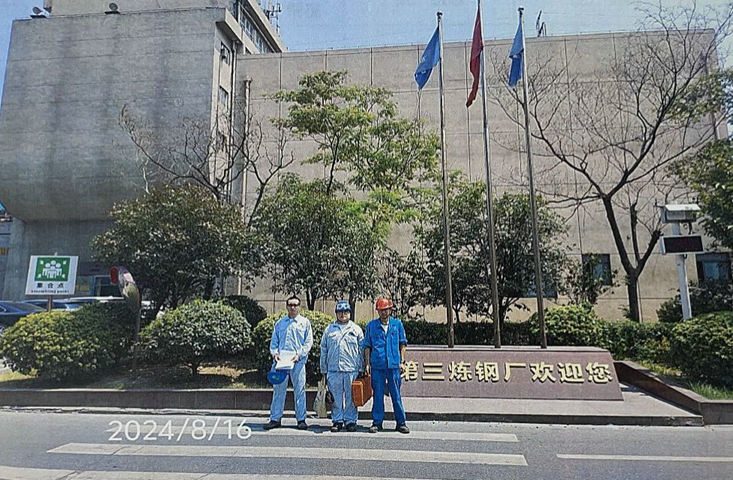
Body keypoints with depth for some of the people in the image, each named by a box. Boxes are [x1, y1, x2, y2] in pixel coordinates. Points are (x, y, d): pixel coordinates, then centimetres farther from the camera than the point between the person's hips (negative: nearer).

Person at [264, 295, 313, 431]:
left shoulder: (305, 322, 9)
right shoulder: (280, 323, 16)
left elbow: (309, 342, 3)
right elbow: (274, 341, 16)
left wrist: (299, 354, -10)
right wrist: (274, 353, -2)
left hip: (298, 361, -2)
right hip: (281, 360, 2)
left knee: (299, 390, 1)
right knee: (278, 389, 3)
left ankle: (301, 419, 9)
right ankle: (275, 418, 11)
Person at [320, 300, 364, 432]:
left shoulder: (356, 329, 9)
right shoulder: (329, 329, 12)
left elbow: (361, 350, 8)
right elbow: (323, 350, 13)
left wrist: (361, 368, 2)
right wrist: (324, 369, 8)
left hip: (352, 369, -1)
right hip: (333, 369, 1)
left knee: (351, 397, 4)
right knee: (336, 397, 5)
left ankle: (350, 421, 14)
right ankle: (337, 420, 16)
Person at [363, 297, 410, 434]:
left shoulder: (397, 324, 7)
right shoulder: (371, 325, 5)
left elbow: (402, 344, 10)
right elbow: (367, 346, 8)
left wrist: (402, 362, 4)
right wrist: (367, 363, 2)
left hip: (394, 365, 0)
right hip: (377, 365, 0)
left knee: (396, 395, 5)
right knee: (378, 395, 6)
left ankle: (401, 422, 15)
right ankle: (377, 422, 17)